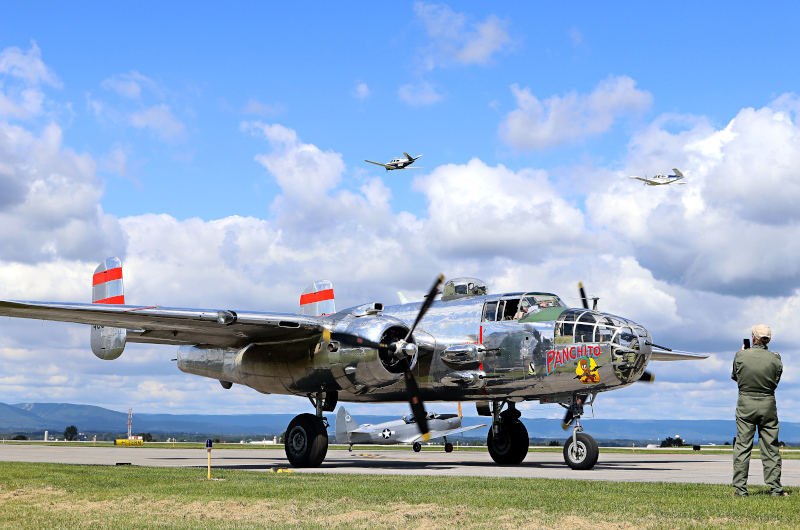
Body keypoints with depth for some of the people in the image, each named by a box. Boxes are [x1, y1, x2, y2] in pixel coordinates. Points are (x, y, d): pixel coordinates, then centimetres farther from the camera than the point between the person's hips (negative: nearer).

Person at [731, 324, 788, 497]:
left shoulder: (741, 356, -8)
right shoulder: (775, 358, -5)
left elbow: (734, 376, 10)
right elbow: (776, 381, 7)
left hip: (745, 404, -1)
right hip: (768, 404, 1)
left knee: (742, 446, 4)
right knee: (770, 448, 7)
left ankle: (740, 488, 2)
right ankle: (775, 488, 8)